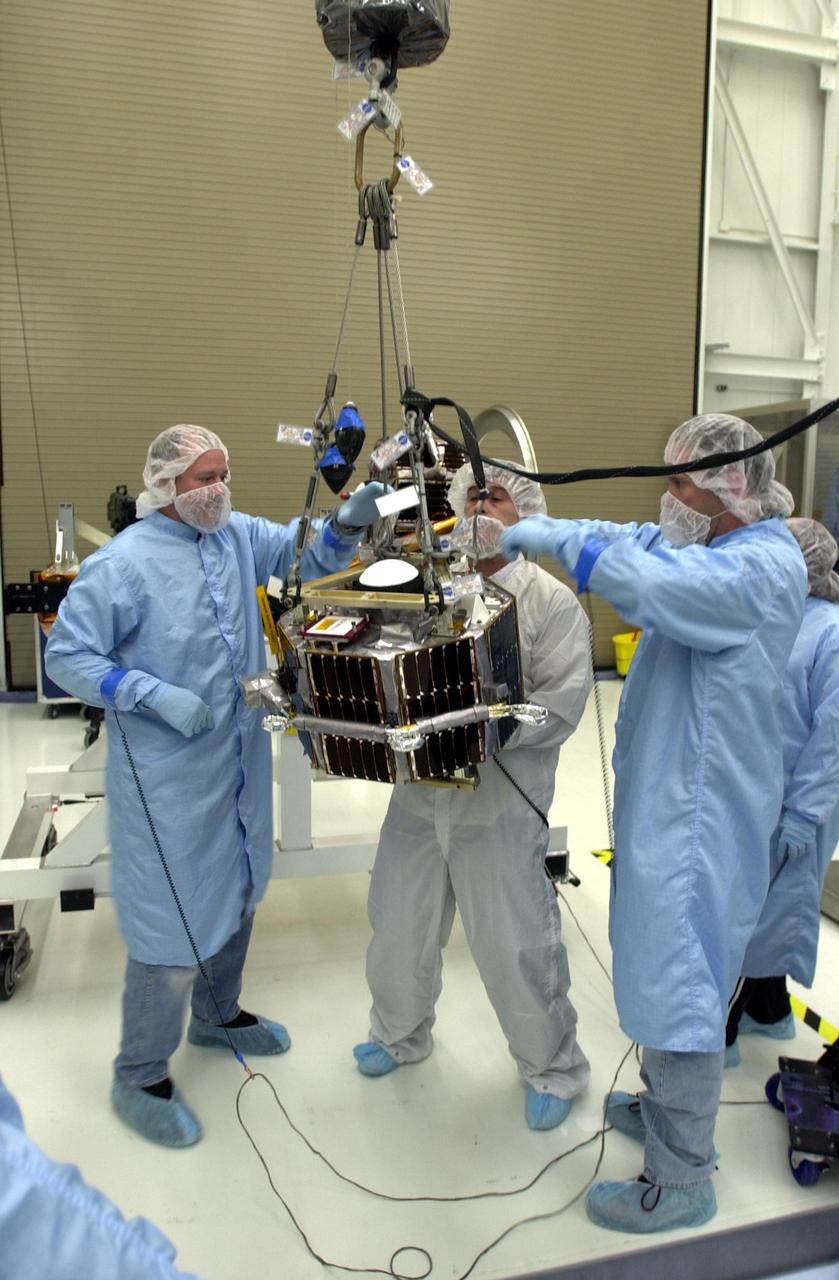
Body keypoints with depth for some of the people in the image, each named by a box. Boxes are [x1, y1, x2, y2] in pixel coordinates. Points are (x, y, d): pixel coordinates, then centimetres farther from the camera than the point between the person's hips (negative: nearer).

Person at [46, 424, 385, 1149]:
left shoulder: (238, 535, 1)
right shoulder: (123, 564, -17)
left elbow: (307, 554, 2)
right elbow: (67, 658, -13)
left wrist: (349, 521, -19)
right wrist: (157, 696, -24)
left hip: (240, 763, 7)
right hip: (166, 780, -7)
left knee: (238, 893, 23)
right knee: (172, 922, 2)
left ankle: (216, 1014, 48)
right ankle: (139, 1078, 25)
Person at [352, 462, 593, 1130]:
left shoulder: (551, 601, -5)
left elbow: (561, 703, -14)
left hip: (501, 804, -4)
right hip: (419, 794, 5)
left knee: (515, 946, 6)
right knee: (398, 927, 19)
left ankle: (553, 1065, 33)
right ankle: (400, 1033, 47)